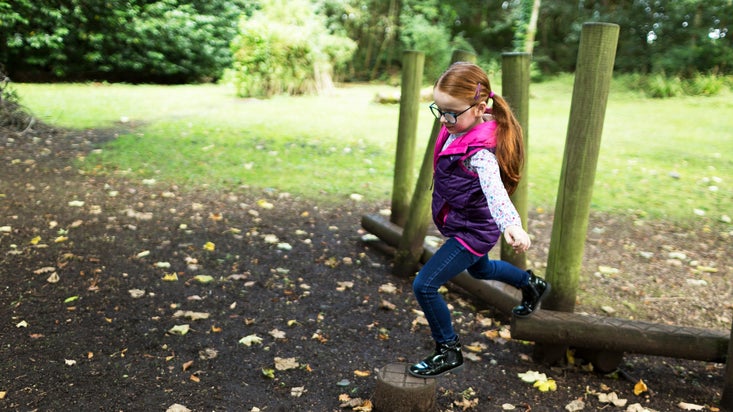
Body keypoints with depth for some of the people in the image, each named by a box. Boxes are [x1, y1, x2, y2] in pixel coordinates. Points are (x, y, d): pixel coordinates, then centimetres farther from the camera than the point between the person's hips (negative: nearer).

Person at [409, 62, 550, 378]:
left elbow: (494, 188, -50)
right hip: (470, 225, 10)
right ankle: (532, 285, 58)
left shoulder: (479, 150, -33)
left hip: (472, 231, -10)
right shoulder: (457, 130, -7)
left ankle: (448, 352, 9)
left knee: (424, 286, -10)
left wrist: (512, 225, -65)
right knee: (479, 269, 35)